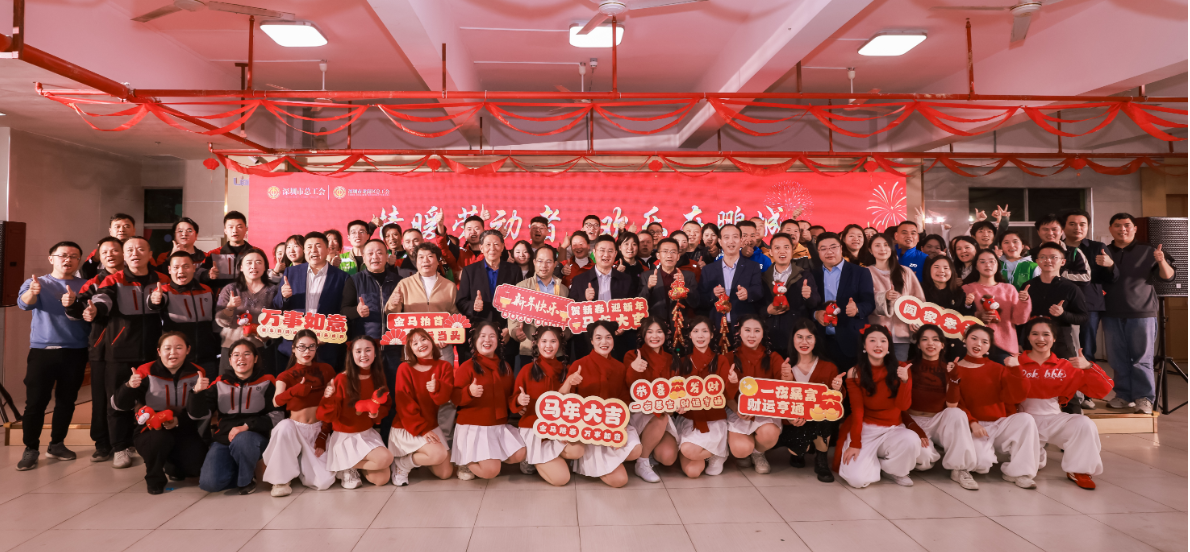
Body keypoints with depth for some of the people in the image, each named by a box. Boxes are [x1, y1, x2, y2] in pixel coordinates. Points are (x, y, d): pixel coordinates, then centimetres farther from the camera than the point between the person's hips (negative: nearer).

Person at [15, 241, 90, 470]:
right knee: (35, 402, -2)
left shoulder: (85, 287, 8)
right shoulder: (36, 283, 4)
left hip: (75, 352, 2)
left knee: (66, 401, 9)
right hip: (42, 351, -1)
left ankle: (57, 444, 22)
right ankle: (31, 449, 9)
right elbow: (24, 303, -18)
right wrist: (32, 292, -41)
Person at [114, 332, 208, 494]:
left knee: (197, 467, -19)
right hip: (151, 431, -2)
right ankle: (154, 479, -3)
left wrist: (179, 420, -23)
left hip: (184, 431, 2)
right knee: (161, 439, -37)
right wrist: (129, 387, -32)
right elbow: (119, 405, -12)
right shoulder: (147, 373, -10)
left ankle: (173, 465, 21)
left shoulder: (196, 373, -4)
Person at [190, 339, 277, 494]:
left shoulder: (266, 382, -1)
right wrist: (198, 392, -14)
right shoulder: (220, 384, 7)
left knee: (241, 441, -38)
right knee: (209, 483, -20)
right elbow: (197, 414, 5)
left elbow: (275, 415, -8)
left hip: (255, 436, -3)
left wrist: (247, 426, -20)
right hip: (224, 438, 3)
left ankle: (247, 479, -7)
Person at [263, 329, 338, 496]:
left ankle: (301, 465, 19)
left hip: (318, 430, 1)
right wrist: (295, 390, -42)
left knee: (323, 482, -16)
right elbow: (276, 402, -21)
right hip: (295, 428, -1)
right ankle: (280, 479, -18)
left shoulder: (326, 370, 4)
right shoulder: (286, 376, 0)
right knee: (284, 426, -39)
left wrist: (323, 437, -5)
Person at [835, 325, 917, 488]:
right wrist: (855, 444, -13)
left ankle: (895, 470, 0)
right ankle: (872, 460, 14)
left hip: (893, 429, 2)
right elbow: (857, 410, -6)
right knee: (857, 479, -23)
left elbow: (903, 406, -9)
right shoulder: (855, 373, -5)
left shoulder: (899, 369, 0)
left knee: (911, 440, -34)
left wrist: (905, 380, -25)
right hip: (865, 429, -2)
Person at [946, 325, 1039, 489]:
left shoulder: (998, 369, 10)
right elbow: (954, 404, -4)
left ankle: (1017, 472, -13)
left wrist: (1015, 369, -15)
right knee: (981, 462, -30)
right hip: (974, 428, -3)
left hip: (1001, 424, 4)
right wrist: (972, 423, -19)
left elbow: (1016, 397, -3)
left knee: (1026, 419, -27)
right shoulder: (955, 371, 1)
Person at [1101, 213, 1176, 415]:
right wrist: (1106, 265, -18)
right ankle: (1124, 396, 14)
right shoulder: (1102, 253, 9)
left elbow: (1168, 277, 0)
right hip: (1112, 314, 3)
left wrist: (1162, 262, -22)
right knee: (1118, 358, 6)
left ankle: (1144, 398, 1)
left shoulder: (1147, 252, 2)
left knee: (1142, 358, -2)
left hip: (1142, 314, -3)